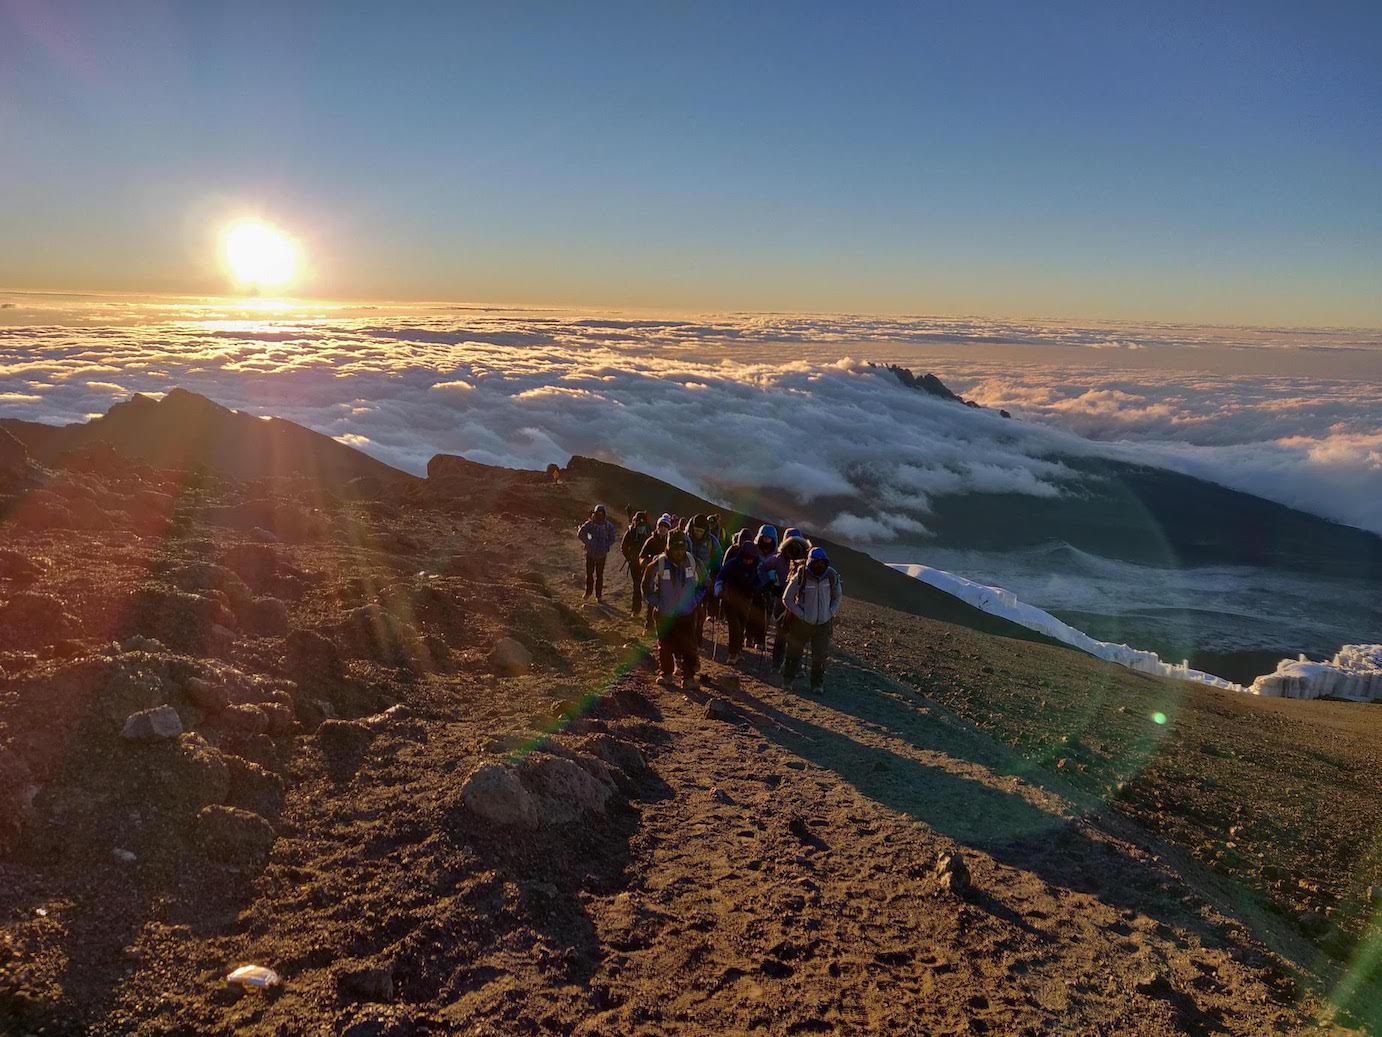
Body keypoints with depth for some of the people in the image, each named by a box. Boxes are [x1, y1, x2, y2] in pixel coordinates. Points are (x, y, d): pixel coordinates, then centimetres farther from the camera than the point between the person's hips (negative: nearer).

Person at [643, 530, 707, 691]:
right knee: (665, 645, 12)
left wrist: (695, 601, 2)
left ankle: (688, 677, 5)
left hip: (687, 613, 1)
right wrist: (656, 603, -1)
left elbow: (702, 585, 9)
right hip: (665, 614, 0)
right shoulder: (659, 564, -14)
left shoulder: (693, 563, -7)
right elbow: (647, 586, 0)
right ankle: (666, 673, 29)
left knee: (689, 646, -4)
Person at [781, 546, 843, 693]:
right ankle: (787, 681, 25)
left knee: (820, 656, 4)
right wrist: (801, 615, -11)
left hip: (823, 623, 2)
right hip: (802, 623, -2)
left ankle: (817, 684, 20)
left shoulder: (832, 575, -6)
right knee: (795, 652, 8)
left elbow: (838, 597, 11)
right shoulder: (800, 576, -15)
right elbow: (787, 599, -7)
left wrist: (831, 613, 0)